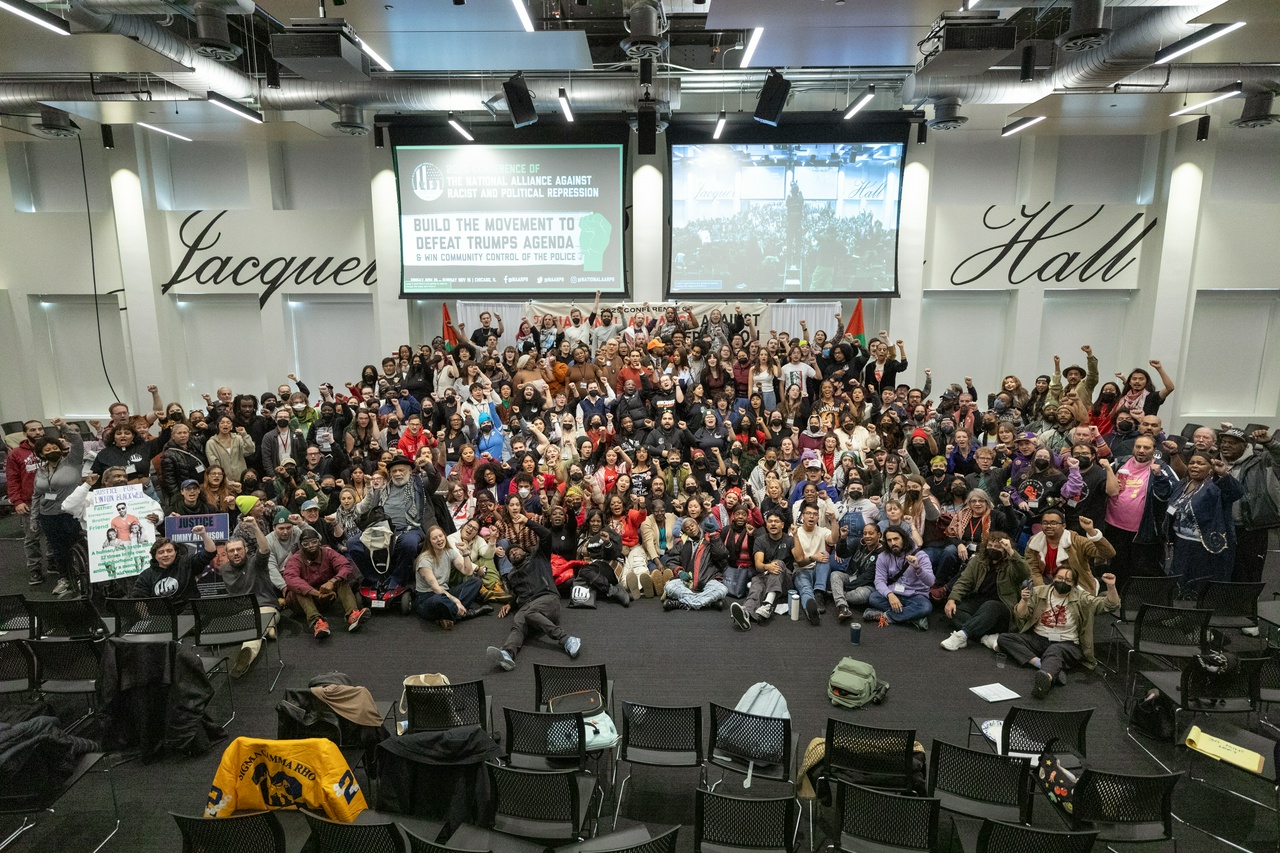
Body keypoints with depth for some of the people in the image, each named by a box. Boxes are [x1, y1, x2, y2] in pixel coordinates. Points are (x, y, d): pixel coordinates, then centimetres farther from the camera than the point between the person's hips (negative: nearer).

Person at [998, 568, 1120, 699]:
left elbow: (1111, 606, -4)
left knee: (1054, 651, -40)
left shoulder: (1081, 598, 4)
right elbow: (1021, 618, 3)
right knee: (1003, 639, -21)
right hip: (1037, 639, 4)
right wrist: (1024, 601, -17)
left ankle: (1047, 677, -73)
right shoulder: (1039, 592, 6)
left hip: (1066, 644, -3)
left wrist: (1111, 586, -22)